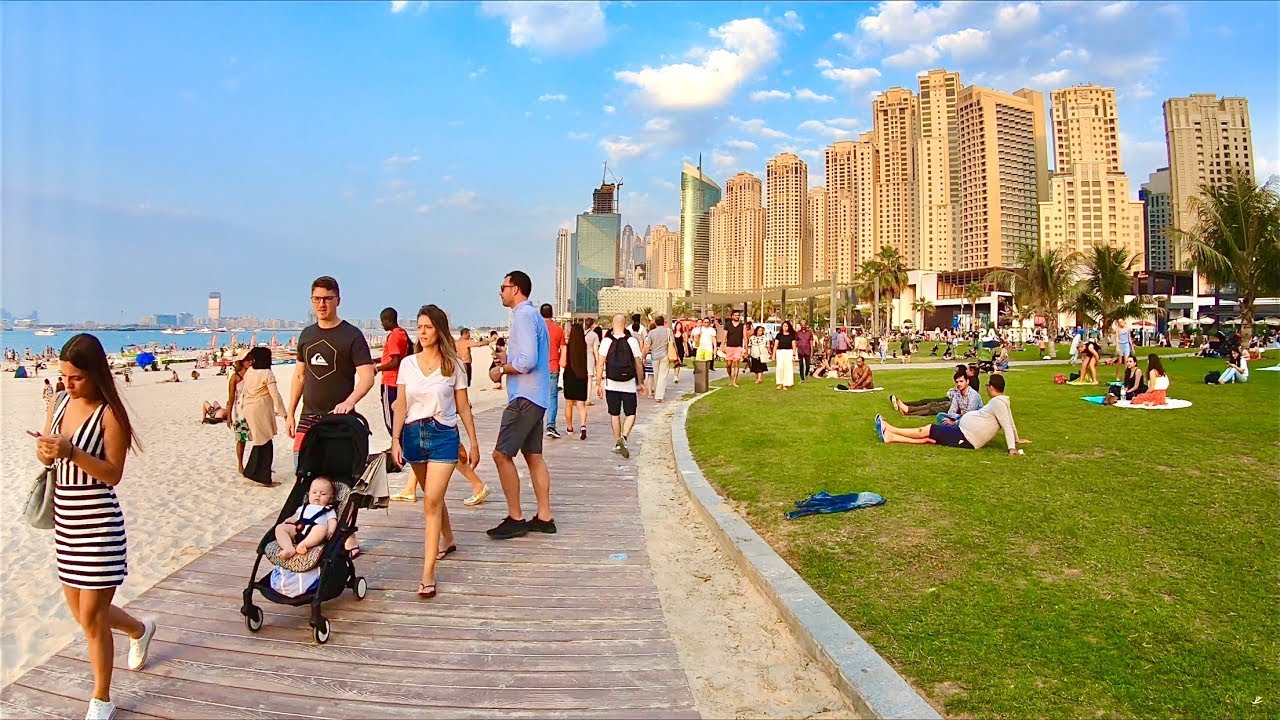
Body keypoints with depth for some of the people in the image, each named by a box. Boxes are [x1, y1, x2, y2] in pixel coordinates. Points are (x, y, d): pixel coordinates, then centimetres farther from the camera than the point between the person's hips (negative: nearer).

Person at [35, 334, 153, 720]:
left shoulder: (109, 414, -14)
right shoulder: (59, 403, 5)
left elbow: (114, 474, -15)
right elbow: (49, 459, 13)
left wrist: (72, 452, -27)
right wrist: (45, 451, -10)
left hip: (99, 522, -7)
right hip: (65, 519, 7)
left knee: (92, 617, 2)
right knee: (80, 610, 18)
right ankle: (140, 630, 47)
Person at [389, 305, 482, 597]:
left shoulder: (453, 365, -2)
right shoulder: (408, 364, 5)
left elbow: (463, 408, 2)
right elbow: (401, 406, 4)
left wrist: (474, 443, 4)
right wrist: (395, 440, -5)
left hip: (443, 435, -4)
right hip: (413, 434, 4)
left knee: (432, 501, -12)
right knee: (433, 496, 18)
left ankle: (428, 573, -10)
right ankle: (448, 541, 43)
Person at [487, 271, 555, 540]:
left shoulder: (524, 316, -13)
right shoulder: (532, 315, 18)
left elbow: (527, 361, -23)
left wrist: (502, 369, -9)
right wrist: (509, 360, 12)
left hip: (524, 398, -10)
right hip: (536, 396, 10)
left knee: (502, 455, -6)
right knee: (533, 456, 12)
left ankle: (515, 519, 0)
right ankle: (544, 517, 17)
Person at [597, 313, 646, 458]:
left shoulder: (606, 341, -4)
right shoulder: (632, 341, -4)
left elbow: (600, 364, -7)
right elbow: (639, 365, 0)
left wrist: (598, 384, 0)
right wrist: (640, 383, 11)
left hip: (611, 384, 1)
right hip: (629, 385, -1)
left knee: (614, 415, 13)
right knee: (630, 414, 7)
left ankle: (617, 444, 19)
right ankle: (623, 437, -15)